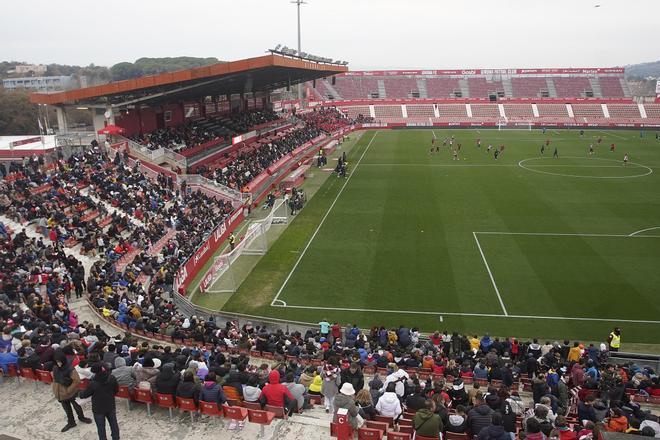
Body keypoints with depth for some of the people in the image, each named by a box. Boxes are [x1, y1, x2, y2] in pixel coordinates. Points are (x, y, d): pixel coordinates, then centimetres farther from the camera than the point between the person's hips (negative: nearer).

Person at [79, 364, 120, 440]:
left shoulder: (93, 383, -26)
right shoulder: (112, 378, -14)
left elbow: (85, 394, -8)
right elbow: (116, 390, 1)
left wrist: (80, 394, 13)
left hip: (98, 409, -4)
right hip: (111, 406, 4)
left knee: (101, 427, 12)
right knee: (113, 423, 19)